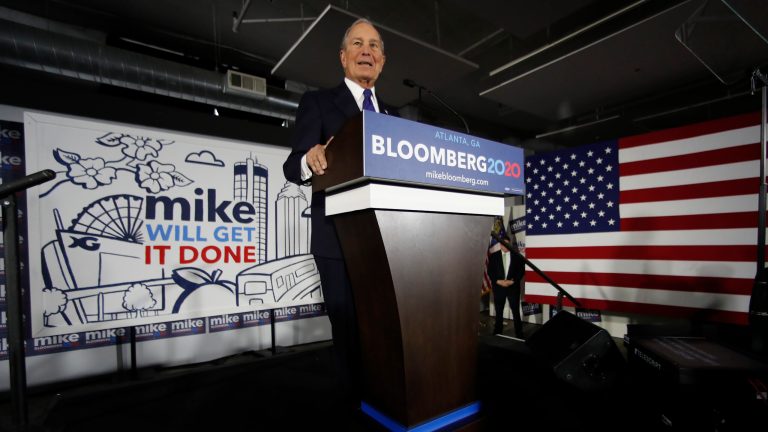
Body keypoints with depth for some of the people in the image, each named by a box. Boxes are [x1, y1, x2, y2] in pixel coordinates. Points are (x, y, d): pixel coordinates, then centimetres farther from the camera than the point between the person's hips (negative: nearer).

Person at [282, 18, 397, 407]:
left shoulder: (392, 115, 19)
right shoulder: (317, 102, 3)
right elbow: (292, 167, -8)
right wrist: (310, 161, -30)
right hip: (340, 238, -5)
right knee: (348, 328, 3)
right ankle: (355, 405, 25)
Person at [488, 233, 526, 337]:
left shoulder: (517, 256, 3)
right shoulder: (493, 256, 5)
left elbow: (521, 271, 0)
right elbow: (490, 271, 2)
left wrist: (512, 281, -13)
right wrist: (498, 281, -12)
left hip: (513, 287, -1)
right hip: (498, 287, 1)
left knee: (516, 312, 2)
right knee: (498, 312, 9)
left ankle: (519, 335, 14)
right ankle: (497, 334, 20)